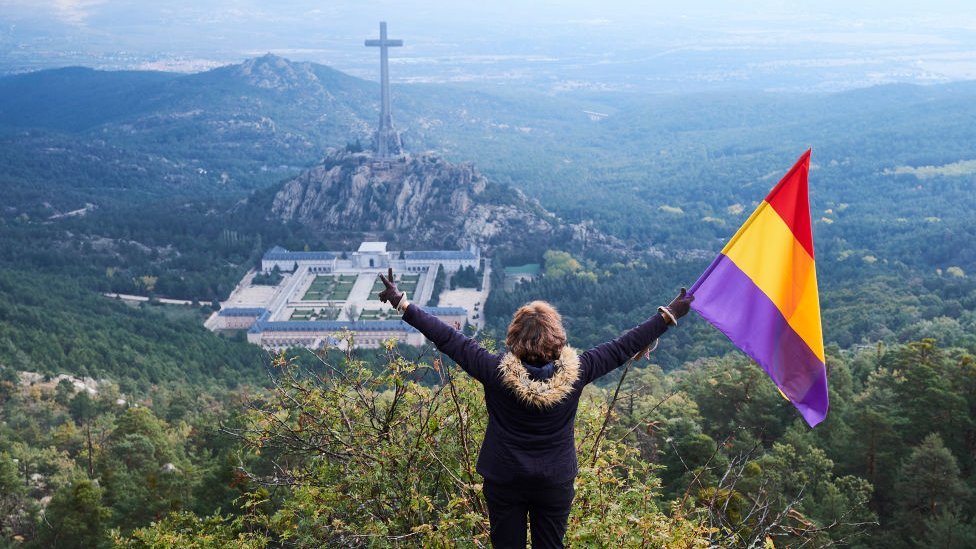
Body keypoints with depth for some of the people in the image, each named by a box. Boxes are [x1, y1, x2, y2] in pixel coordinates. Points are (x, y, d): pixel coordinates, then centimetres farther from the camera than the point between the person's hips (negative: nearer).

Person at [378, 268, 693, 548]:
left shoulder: (496, 372, -22)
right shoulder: (575, 372, -18)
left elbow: (447, 338, -16)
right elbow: (623, 347, -9)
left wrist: (401, 303, -8)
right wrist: (669, 316, 1)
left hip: (504, 482, -1)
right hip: (556, 483, 1)